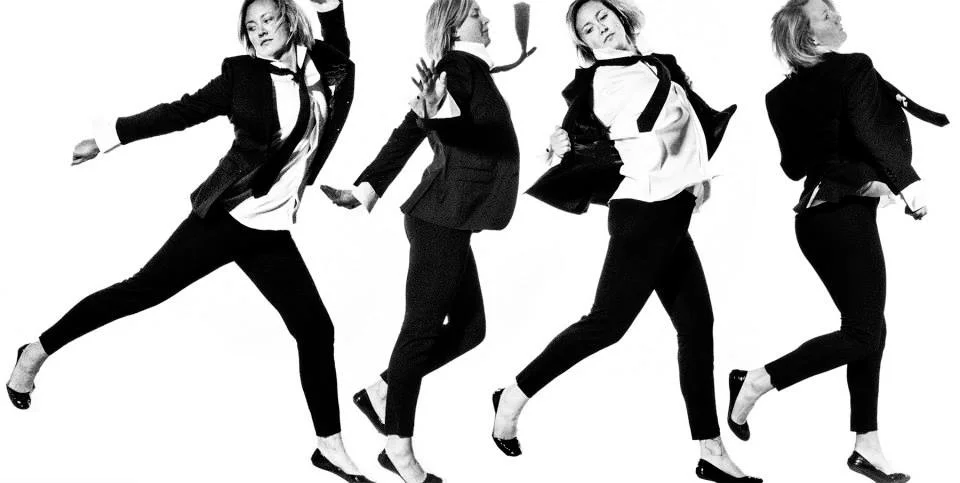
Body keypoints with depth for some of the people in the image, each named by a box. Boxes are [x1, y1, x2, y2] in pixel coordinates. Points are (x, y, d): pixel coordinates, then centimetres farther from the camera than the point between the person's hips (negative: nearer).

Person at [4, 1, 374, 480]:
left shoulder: (320, 69, 1)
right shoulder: (242, 74, -6)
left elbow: (340, 55, 19)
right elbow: (181, 112, -1)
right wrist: (109, 137, 2)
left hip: (272, 232, 4)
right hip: (224, 217, -4)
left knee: (316, 329, 3)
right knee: (142, 290, -1)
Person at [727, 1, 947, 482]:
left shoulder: (783, 95, 8)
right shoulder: (855, 68, -11)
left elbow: (795, 164, 8)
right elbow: (868, 128, -27)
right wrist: (907, 181, -36)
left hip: (817, 212, 8)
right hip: (846, 212, -8)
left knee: (868, 328, 12)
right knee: (862, 333, -4)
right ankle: (757, 381, -6)